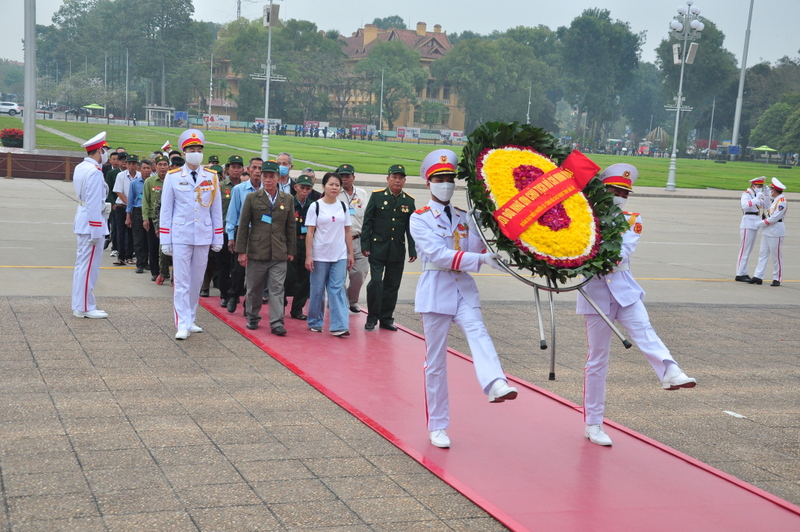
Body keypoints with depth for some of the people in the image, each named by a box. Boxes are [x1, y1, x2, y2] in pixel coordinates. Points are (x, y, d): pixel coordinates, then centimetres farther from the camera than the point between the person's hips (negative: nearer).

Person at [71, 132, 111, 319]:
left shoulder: (80, 168, 10)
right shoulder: (95, 172, -19)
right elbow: (94, 204, -21)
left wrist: (104, 205, 16)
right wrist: (96, 232, -19)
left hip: (82, 221, 10)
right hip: (92, 222, -10)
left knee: (82, 263, 15)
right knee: (89, 266, -3)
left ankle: (79, 305, 23)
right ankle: (85, 308, 3)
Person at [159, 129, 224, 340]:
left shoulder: (212, 178, 5)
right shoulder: (173, 177, -1)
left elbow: (216, 210, 9)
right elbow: (166, 210, 2)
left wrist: (218, 239, 6)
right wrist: (165, 240, -2)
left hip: (203, 237, 3)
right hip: (181, 237, -3)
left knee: (197, 281, 10)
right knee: (182, 282, -4)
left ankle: (191, 320, 21)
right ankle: (183, 324, -4)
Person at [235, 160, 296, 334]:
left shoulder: (288, 199, 8)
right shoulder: (252, 198, 3)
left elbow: (291, 227, 10)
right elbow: (243, 226, 2)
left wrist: (291, 251, 7)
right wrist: (241, 251, -3)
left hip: (279, 254, 1)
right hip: (256, 253, 0)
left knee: (277, 289, -4)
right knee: (254, 289, 9)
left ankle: (277, 323, -3)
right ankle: (252, 318, 25)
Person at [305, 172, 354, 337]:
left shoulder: (343, 207, 7)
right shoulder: (315, 206, -3)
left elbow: (347, 232, 10)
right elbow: (310, 232, -5)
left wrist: (350, 254, 6)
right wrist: (308, 256, -9)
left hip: (339, 256, 2)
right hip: (319, 256, -2)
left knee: (337, 290, -4)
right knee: (317, 290, 6)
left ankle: (339, 326, -9)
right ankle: (315, 323, 21)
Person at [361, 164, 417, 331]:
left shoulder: (409, 201, 6)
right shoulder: (377, 196, 0)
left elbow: (411, 228, 8)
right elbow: (367, 223, 0)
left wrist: (413, 250, 2)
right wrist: (365, 246, -5)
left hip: (397, 251, 3)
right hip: (377, 249, -3)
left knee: (392, 285, 7)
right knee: (376, 282, -10)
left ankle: (386, 318, 17)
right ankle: (372, 317, 3)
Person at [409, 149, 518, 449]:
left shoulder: (464, 218, 14)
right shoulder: (419, 218, -1)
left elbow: (477, 249, 3)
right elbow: (437, 255, -16)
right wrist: (480, 259, -24)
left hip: (464, 290, 3)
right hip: (436, 292, -3)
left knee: (477, 332, -27)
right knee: (436, 362, 2)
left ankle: (495, 385, -52)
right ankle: (438, 427, 12)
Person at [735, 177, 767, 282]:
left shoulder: (756, 196, 18)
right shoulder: (746, 194, -9)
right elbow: (745, 205, -27)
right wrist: (756, 199, -27)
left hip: (755, 225, 9)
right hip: (747, 224, -9)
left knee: (748, 250, 11)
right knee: (744, 250, -8)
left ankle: (744, 273, 15)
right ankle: (739, 274, -6)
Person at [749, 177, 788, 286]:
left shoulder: (782, 201, -14)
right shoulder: (774, 200, 15)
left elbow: (775, 217, -19)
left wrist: (761, 223, -12)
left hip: (776, 232, -9)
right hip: (767, 231, 9)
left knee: (776, 256, -1)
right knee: (763, 254, 7)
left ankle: (777, 279, 6)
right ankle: (758, 277, 8)